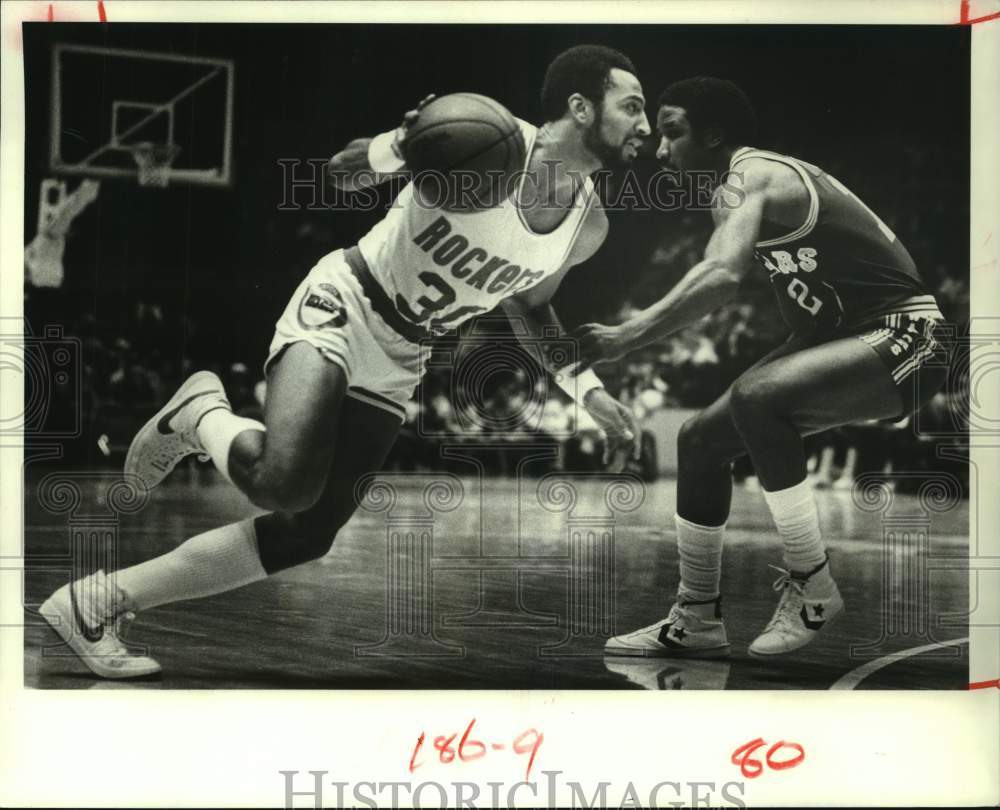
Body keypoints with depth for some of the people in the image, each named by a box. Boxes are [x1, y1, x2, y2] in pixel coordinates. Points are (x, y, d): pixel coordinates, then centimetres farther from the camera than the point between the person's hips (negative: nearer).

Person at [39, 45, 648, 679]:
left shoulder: (589, 226, 1)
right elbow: (342, 171, -7)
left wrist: (589, 393, 9)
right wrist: (401, 147, -30)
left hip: (397, 364, 7)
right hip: (341, 310, -7)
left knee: (308, 535, 0)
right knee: (283, 481, -33)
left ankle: (99, 602, 13)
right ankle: (202, 412, 3)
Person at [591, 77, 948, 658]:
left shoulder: (753, 177, -20)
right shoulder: (741, 186, 11)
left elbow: (723, 277, -38)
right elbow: (717, 278, 19)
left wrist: (626, 338, -38)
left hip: (904, 335, -10)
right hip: (843, 337, 10)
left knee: (756, 399, -34)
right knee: (703, 440, 5)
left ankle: (812, 588, -18)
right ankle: (698, 621, 14)